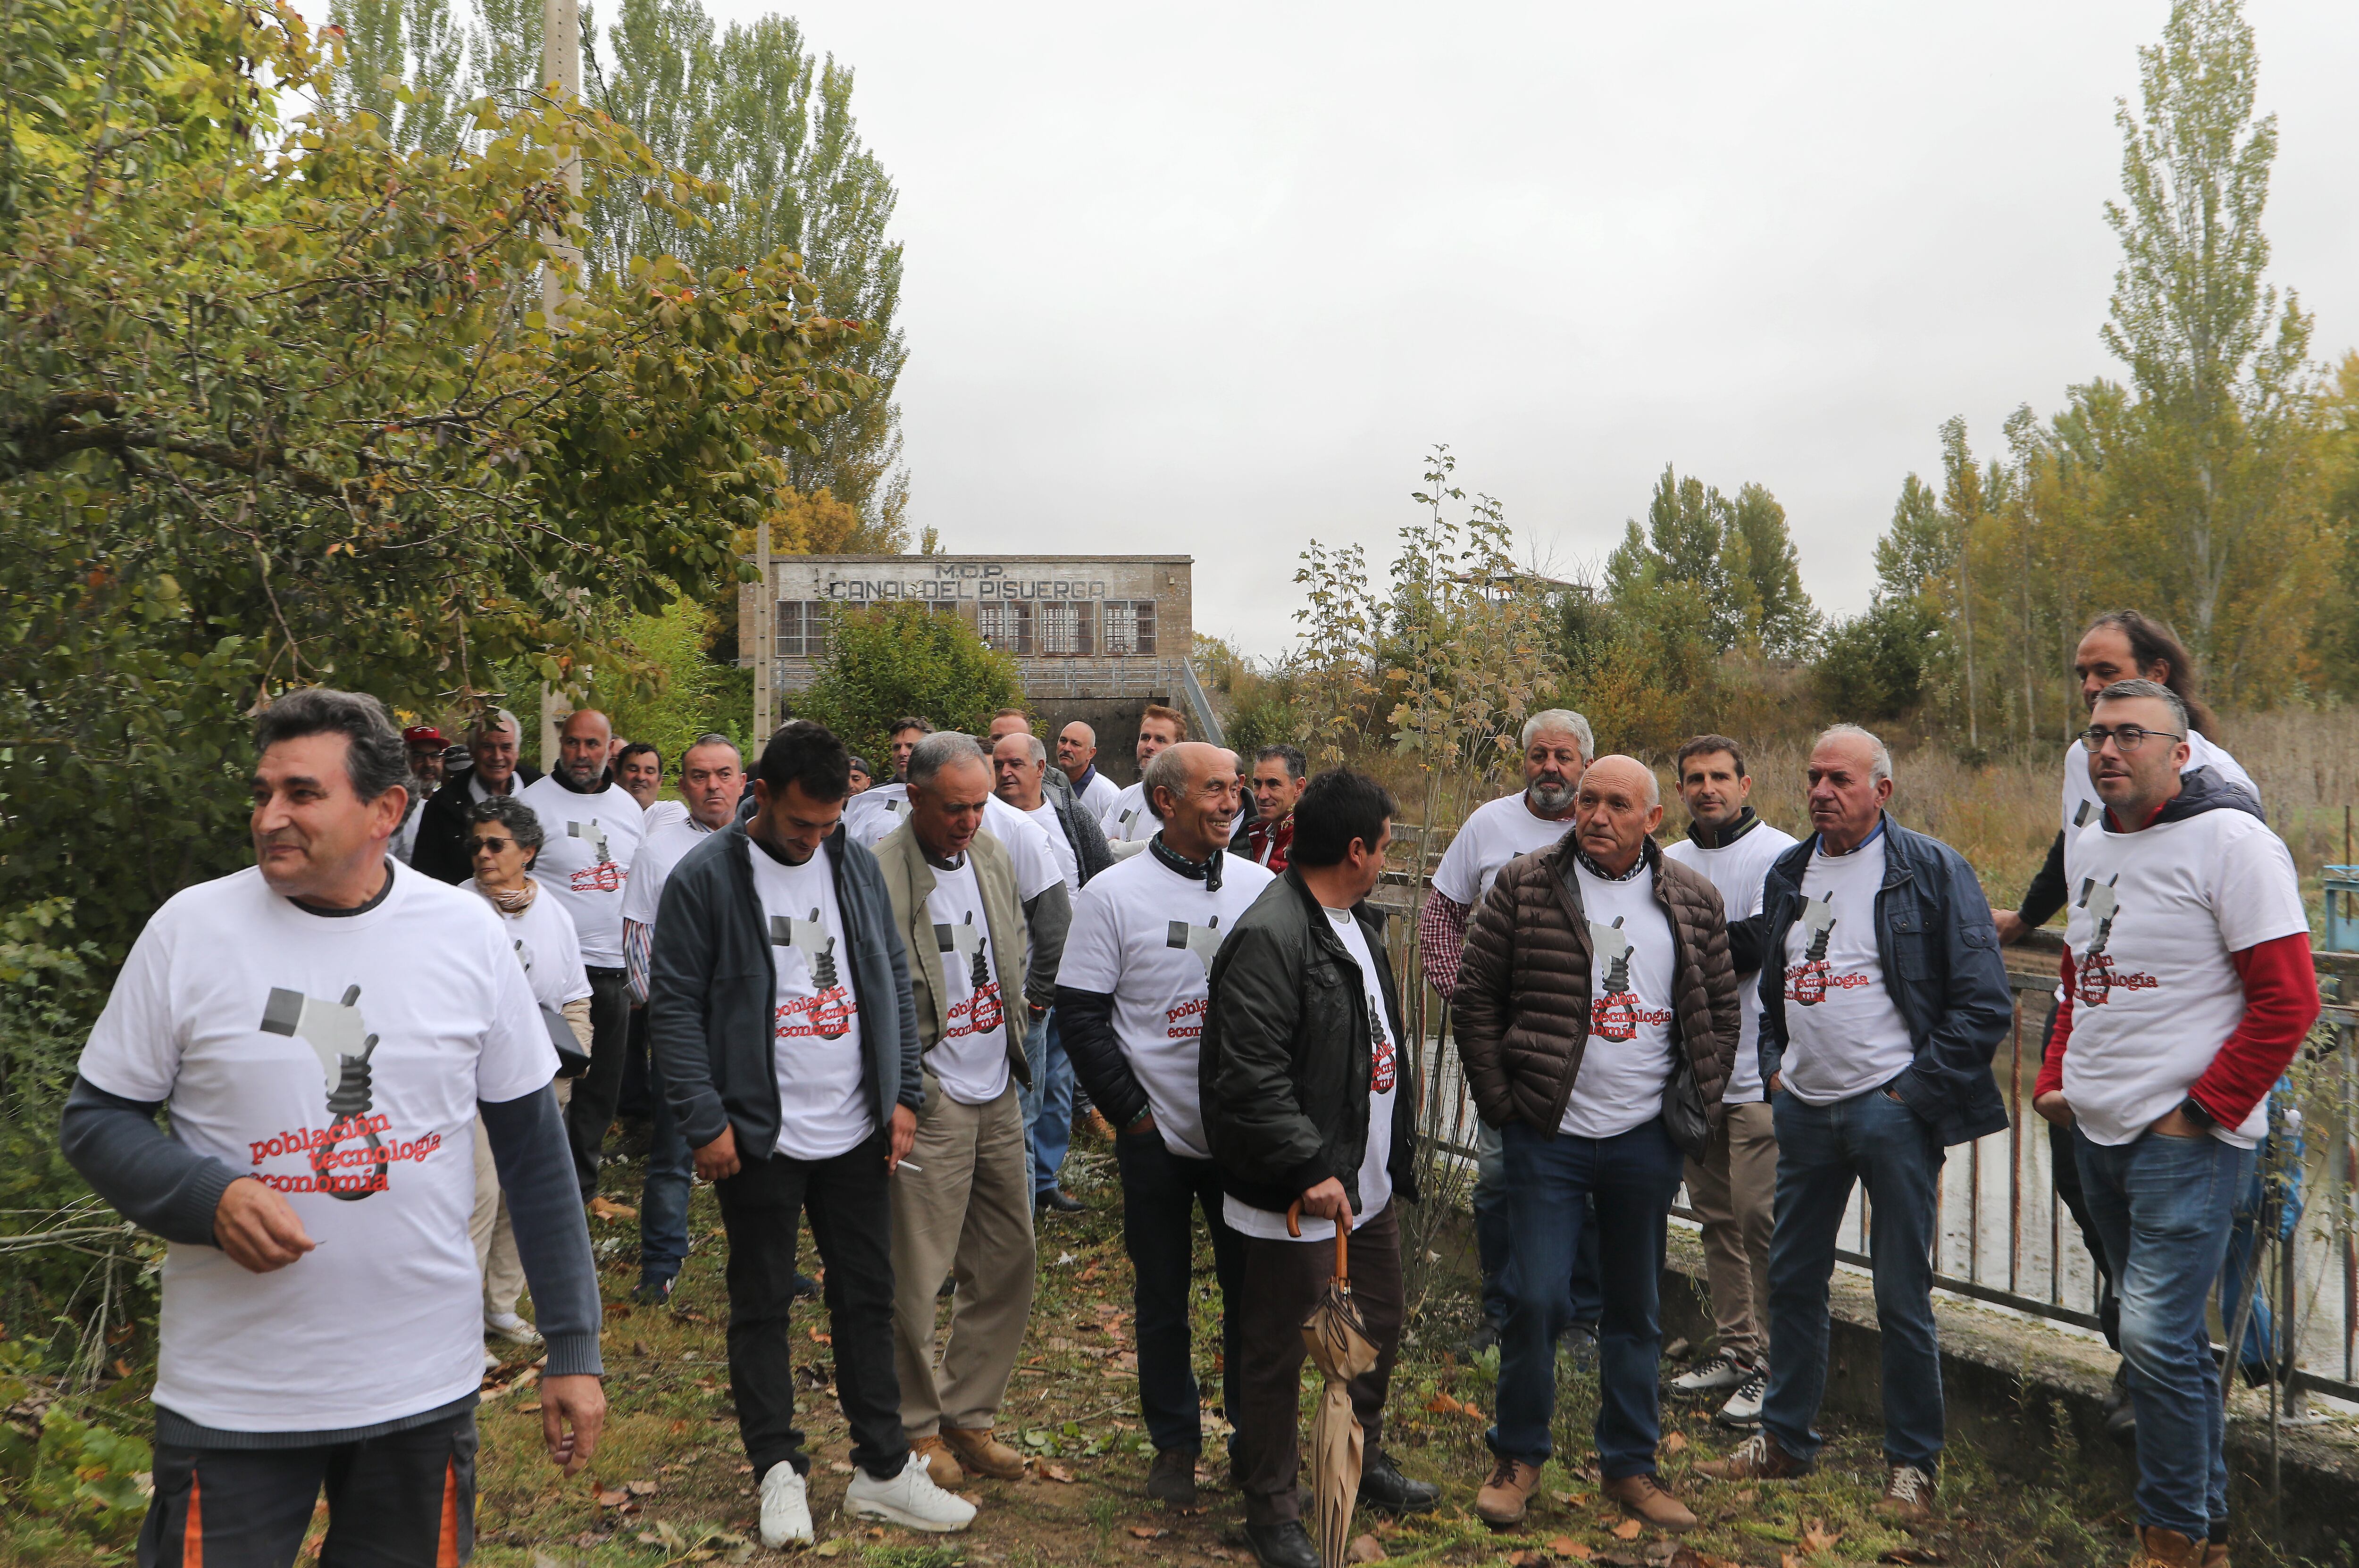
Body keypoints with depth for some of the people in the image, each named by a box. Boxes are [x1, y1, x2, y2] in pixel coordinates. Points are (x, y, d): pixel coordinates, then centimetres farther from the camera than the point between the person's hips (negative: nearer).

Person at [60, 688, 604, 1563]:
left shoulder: (466, 932, -3)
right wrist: (210, 1197, -19)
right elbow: (94, 1119, 2)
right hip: (231, 1394, -1)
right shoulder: (190, 928, -6)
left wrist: (573, 1349, 1)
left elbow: (534, 1152, 2)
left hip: (427, 1385, 1)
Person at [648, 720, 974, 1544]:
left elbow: (892, 981, 9)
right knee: (762, 1306, 9)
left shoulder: (856, 864, 4)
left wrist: (904, 1094, 3)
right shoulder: (704, 876, -10)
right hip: (759, 1137, -4)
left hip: (858, 1134, 4)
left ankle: (883, 1469, 24)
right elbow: (674, 1006, -10)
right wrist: (705, 1121, -14)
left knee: (868, 1297, 12)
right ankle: (778, 1470, 25)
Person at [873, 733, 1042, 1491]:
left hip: (999, 1096, 7)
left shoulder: (994, 855, 7)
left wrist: (1011, 1043, 14)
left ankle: (969, 1416, 27)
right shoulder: (878, 875, -16)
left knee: (1008, 1264, 12)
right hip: (928, 1105, -7)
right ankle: (917, 1426, 22)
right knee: (914, 1279, 2)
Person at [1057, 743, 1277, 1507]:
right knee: (1162, 1297, 10)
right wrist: (1132, 1113, -8)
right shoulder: (1114, 893, -7)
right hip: (1158, 1136, -2)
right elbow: (1079, 1014, -6)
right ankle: (1175, 1442, 27)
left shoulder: (1260, 885, 3)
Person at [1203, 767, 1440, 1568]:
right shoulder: (1268, 937, -22)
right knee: (1279, 1354, 6)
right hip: (1299, 1197, -10)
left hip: (1369, 1183, 10)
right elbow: (1250, 1079, -27)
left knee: (1379, 1330, 23)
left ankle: (1363, 1462, 45)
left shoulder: (1357, 922, 11)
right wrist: (1310, 1170, -25)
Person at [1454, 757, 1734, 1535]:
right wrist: (1501, 1103, -5)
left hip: (1647, 1141, 3)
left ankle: (1630, 1466, 29)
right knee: (1536, 1297, -2)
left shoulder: (1693, 901, 4)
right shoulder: (1524, 886, -4)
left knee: (1636, 1310, 13)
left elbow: (1722, 1012, 12)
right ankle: (1518, 1456, 19)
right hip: (1548, 1136, -2)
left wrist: (1700, 1107, 5)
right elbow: (1476, 995, -1)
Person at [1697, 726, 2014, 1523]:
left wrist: (1916, 1094, -12)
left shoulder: (1932, 870, -7)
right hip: (1804, 1108, 6)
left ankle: (1912, 1465, 19)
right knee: (1792, 1278, 13)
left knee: (1903, 1297, 2)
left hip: (1891, 1107, -6)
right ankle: (1784, 1439, 28)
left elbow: (1985, 1003, -9)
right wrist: (1772, 1067, 10)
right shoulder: (1787, 874, 11)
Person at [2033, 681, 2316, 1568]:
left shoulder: (2229, 841, -12)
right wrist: (2056, 1080, 11)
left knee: (2156, 1338, -9)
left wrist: (2202, 1112, -14)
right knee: (2169, 1334, 17)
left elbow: (2288, 1000, -14)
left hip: (2187, 1138, -8)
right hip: (2097, 1132, 8)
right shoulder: (2088, 846, 12)